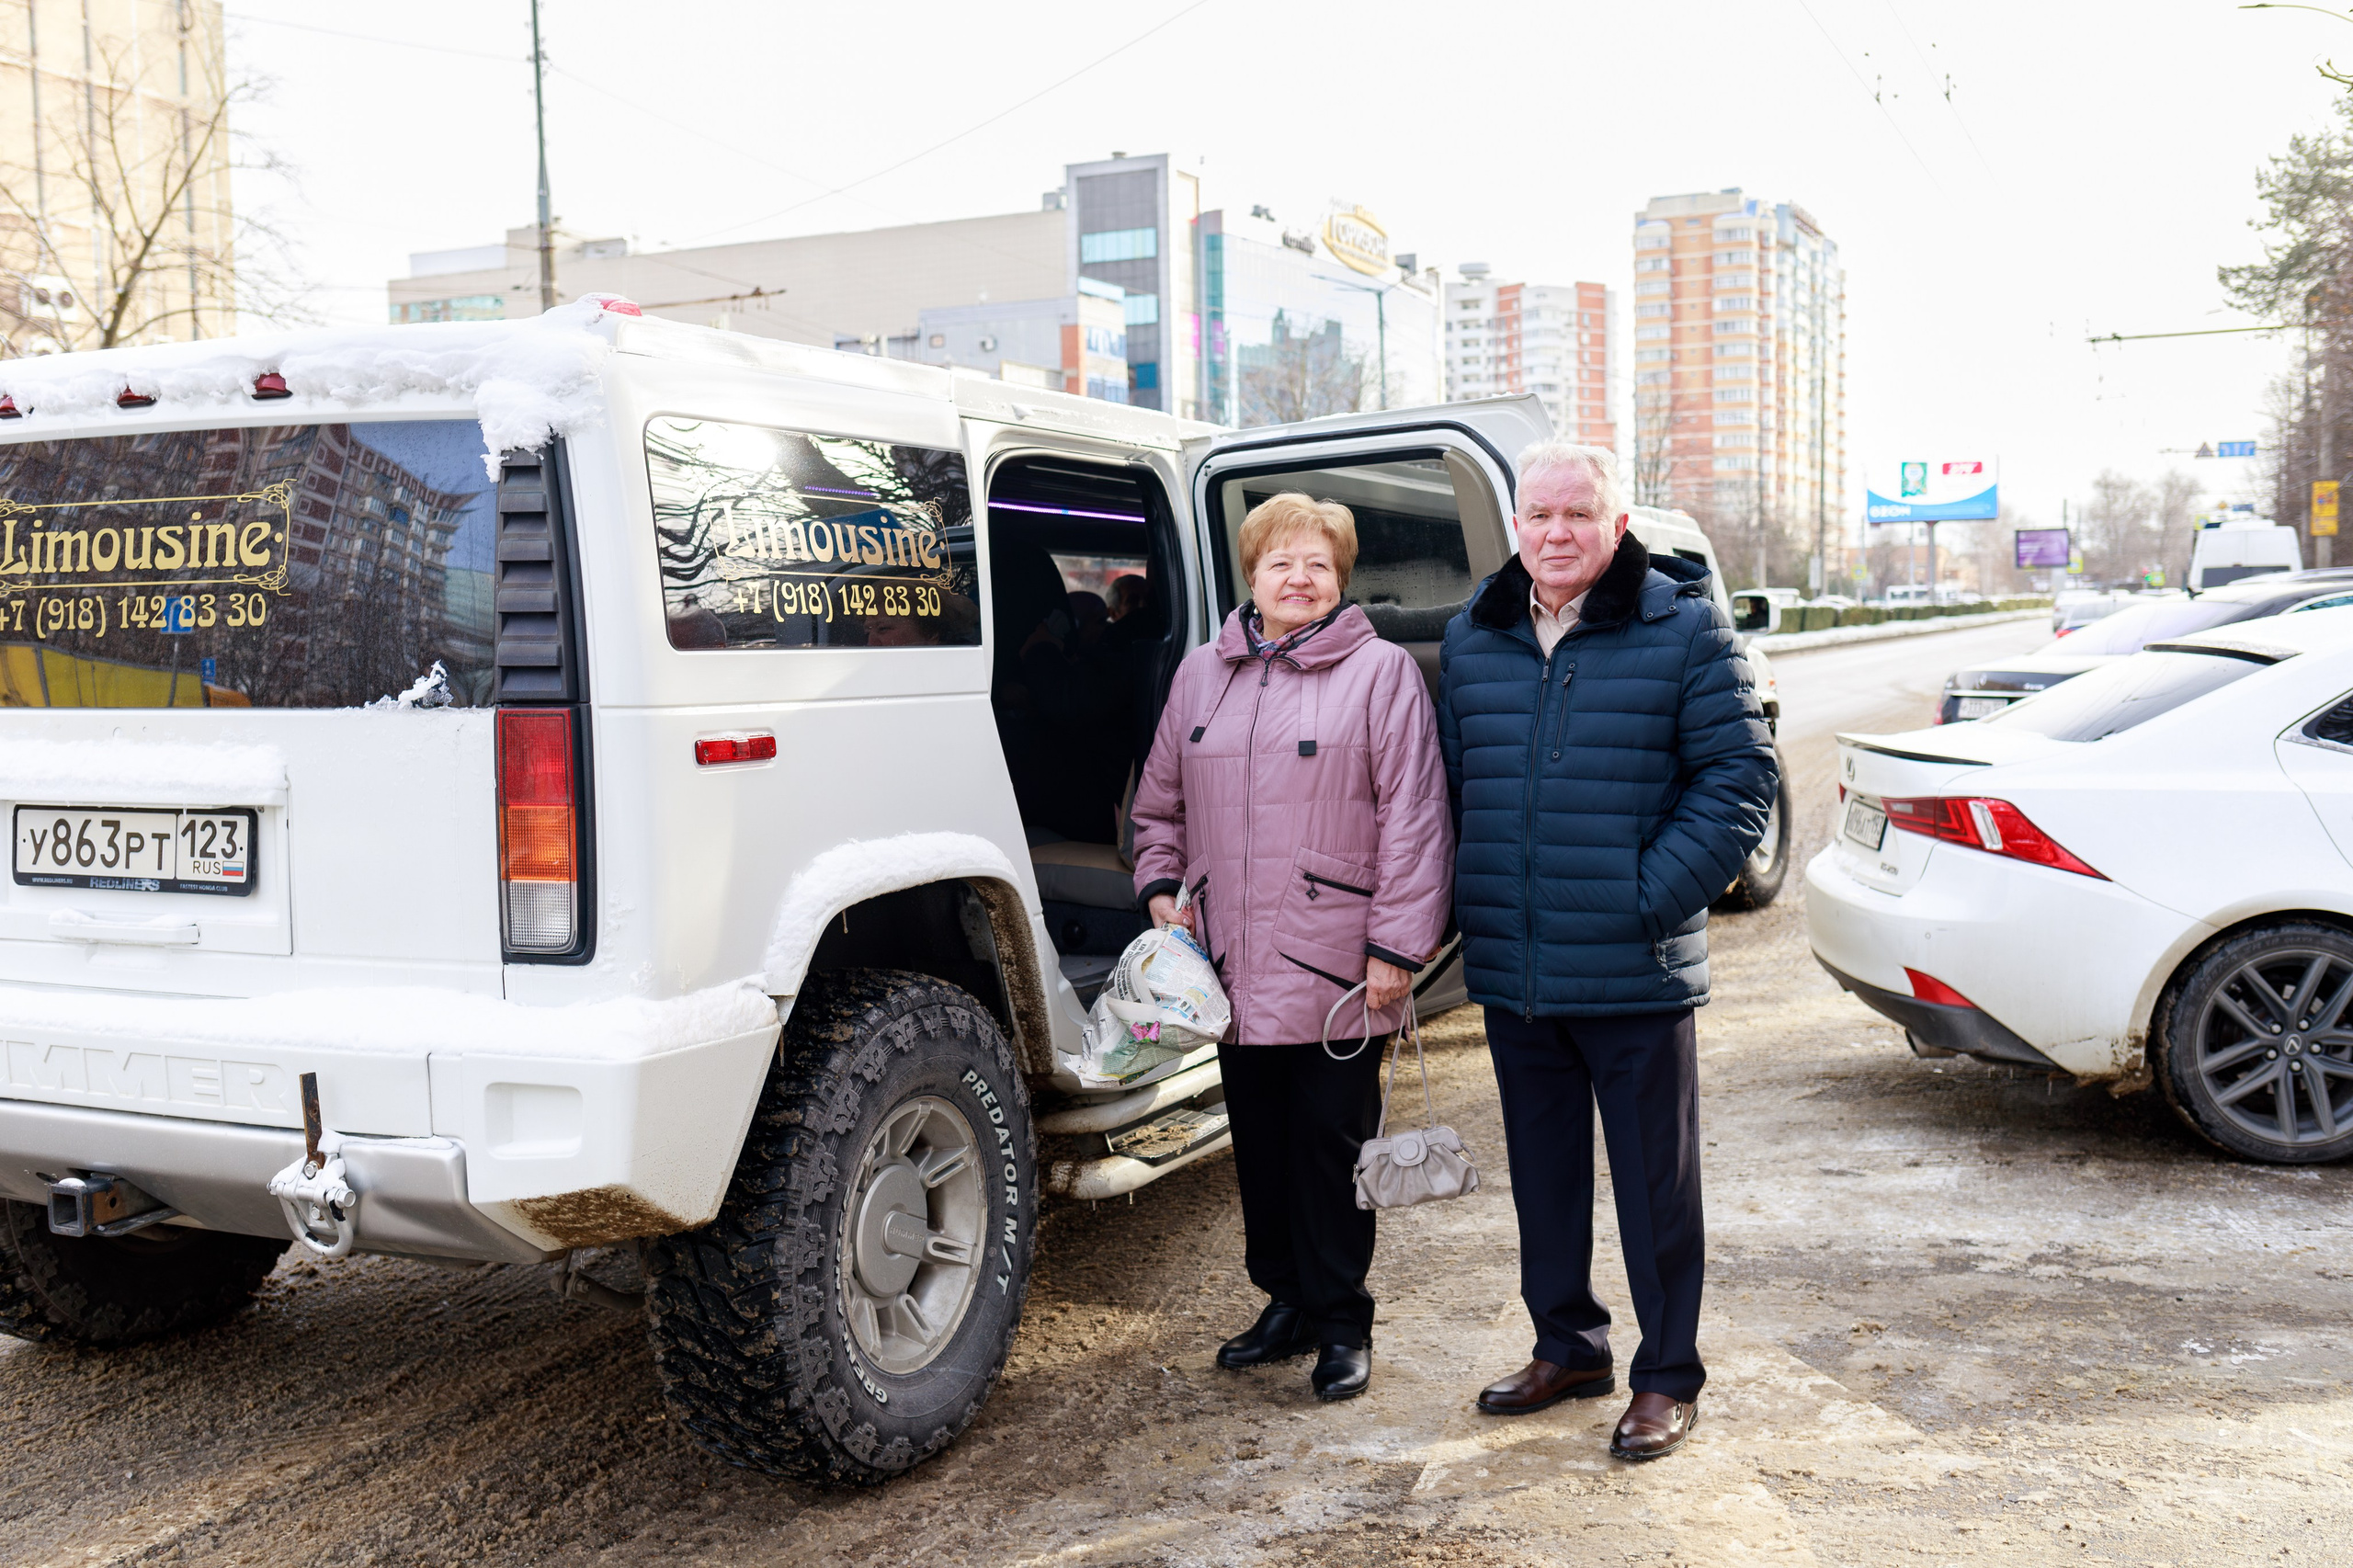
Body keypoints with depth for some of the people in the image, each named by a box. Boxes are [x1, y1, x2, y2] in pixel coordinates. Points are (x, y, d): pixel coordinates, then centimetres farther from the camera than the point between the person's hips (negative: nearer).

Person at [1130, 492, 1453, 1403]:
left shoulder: (1380, 673, -3)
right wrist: (1160, 889, 7)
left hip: (1337, 970, -5)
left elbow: (1411, 817, -7)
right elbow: (1160, 801, 21)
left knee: (1332, 1140, 2)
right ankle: (1285, 1301, 29)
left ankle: (1341, 1324, 15)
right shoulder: (1200, 675, 13)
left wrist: (1397, 947, -12)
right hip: (1234, 966, 5)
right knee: (1260, 1141, 13)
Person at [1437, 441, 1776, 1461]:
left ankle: (1667, 1377, 21)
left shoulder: (1682, 628, -5)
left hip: (1636, 974, -5)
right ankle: (1566, 1345, 34)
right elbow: (1450, 781, 18)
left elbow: (1737, 774, -7)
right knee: (1542, 1172, 17)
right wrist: (1468, 902, 9)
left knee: (1655, 1181, 6)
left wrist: (1654, 896, -13)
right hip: (1508, 968, 5)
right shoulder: (1471, 638, 9)